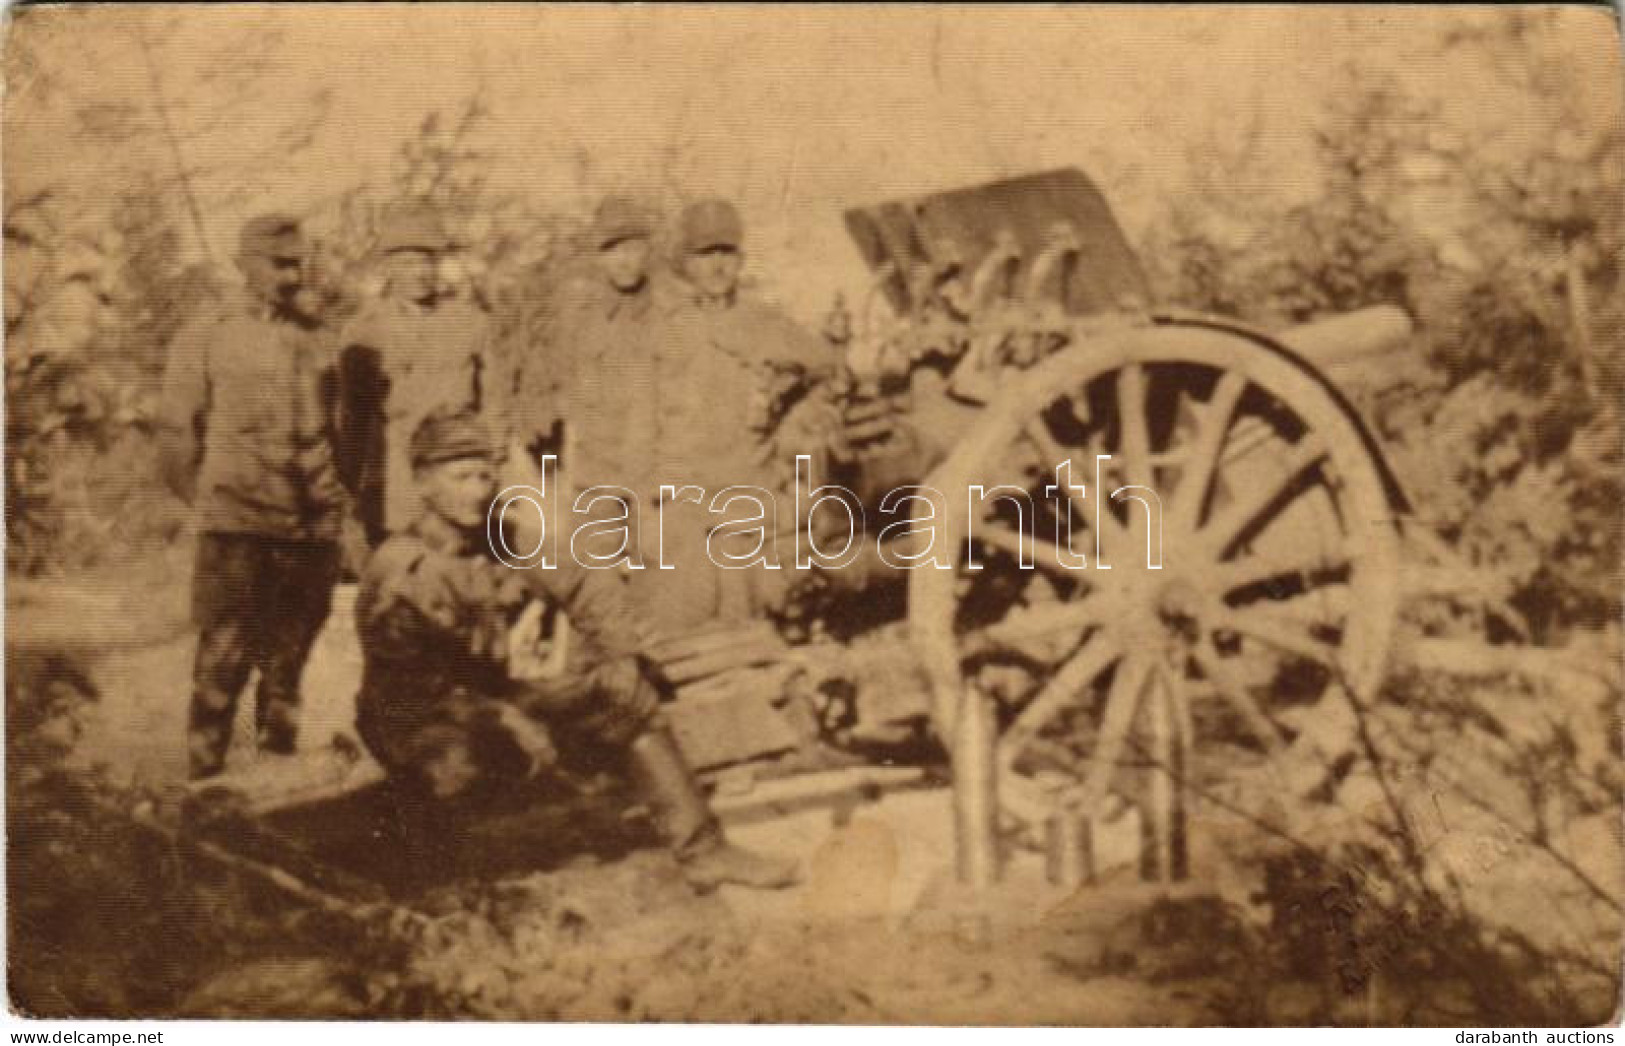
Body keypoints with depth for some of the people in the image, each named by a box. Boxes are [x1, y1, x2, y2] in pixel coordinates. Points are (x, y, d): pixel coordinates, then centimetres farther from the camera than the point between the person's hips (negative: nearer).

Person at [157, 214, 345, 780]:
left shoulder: (318, 340, 12)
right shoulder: (202, 338, 3)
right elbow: (175, 438, 5)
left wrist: (335, 498, 12)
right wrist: (215, 505, 3)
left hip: (314, 531, 3)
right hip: (237, 531, -3)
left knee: (287, 666, 11)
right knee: (222, 665, -5)